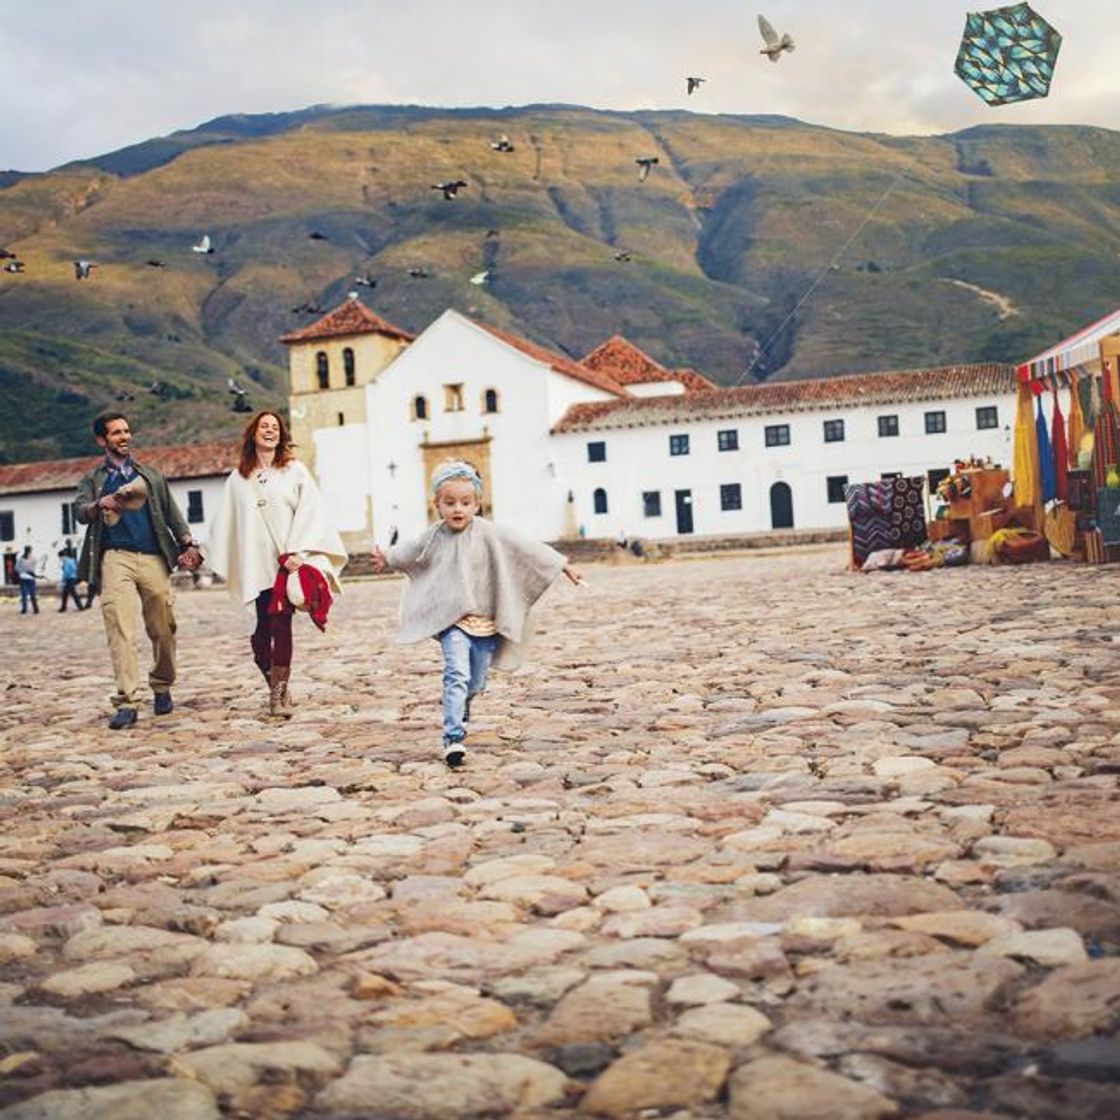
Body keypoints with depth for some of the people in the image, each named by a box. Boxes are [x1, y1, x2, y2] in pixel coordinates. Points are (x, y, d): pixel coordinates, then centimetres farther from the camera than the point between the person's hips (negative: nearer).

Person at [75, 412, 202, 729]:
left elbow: (171, 512, 16)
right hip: (115, 557, -2)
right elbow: (80, 510, -2)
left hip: (152, 558, 2)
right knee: (120, 629, -16)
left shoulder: (150, 475, 21)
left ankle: (162, 688, 23)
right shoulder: (93, 480, 15)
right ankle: (127, 702, -18)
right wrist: (100, 504, -24)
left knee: (163, 629, 2)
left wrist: (188, 543, 1)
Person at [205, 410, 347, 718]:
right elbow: (225, 522, 18)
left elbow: (310, 511, -2)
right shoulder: (238, 479, 12)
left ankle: (278, 693, -6)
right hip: (257, 562, 2)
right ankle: (277, 687, 15)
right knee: (266, 625, -1)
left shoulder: (294, 470, 5)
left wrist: (297, 552, -11)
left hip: (288, 559, -2)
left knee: (280, 622, -10)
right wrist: (211, 557, 16)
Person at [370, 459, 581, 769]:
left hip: (486, 621, 1)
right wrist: (387, 561, 42)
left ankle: (460, 710, 46)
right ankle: (453, 738, -25)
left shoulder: (490, 534, -5)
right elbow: (409, 553, 24)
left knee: (476, 681, 13)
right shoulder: (433, 538, 2)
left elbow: (527, 548, -3)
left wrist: (562, 564, -2)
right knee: (456, 674, -21)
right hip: (452, 620, -1)